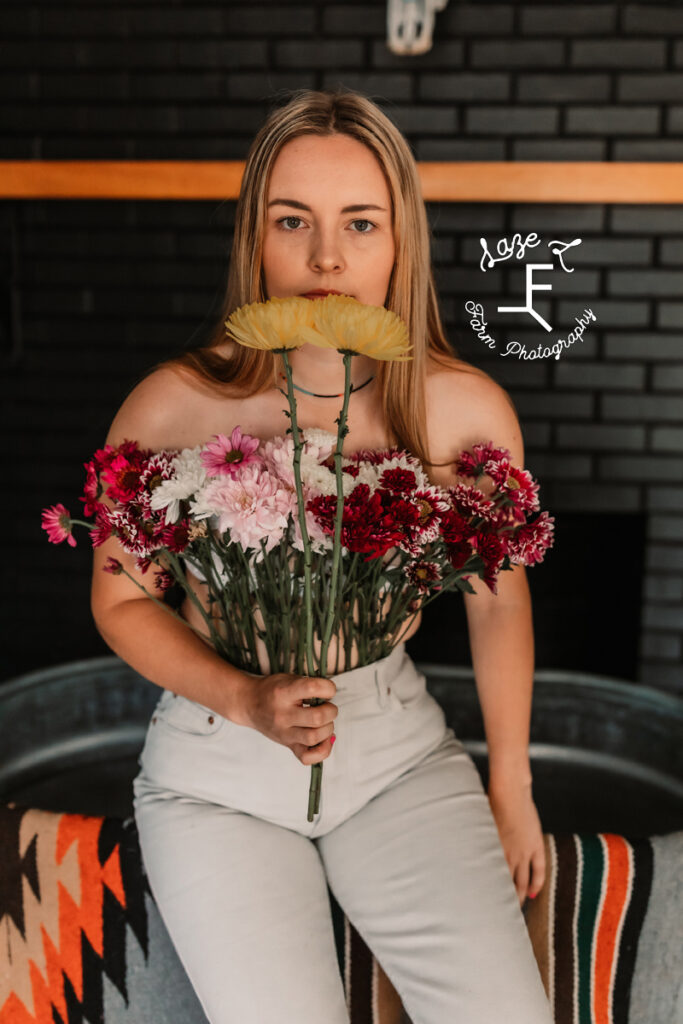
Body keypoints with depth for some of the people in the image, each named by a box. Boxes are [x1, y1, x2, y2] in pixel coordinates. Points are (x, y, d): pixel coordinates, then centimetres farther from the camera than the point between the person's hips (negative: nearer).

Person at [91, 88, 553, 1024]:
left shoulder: (468, 410, -10)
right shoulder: (171, 408, -15)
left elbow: (497, 597, 4)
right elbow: (120, 600, -2)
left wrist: (512, 782, 10)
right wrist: (246, 701, -18)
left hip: (398, 746, 2)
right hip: (221, 768, -1)